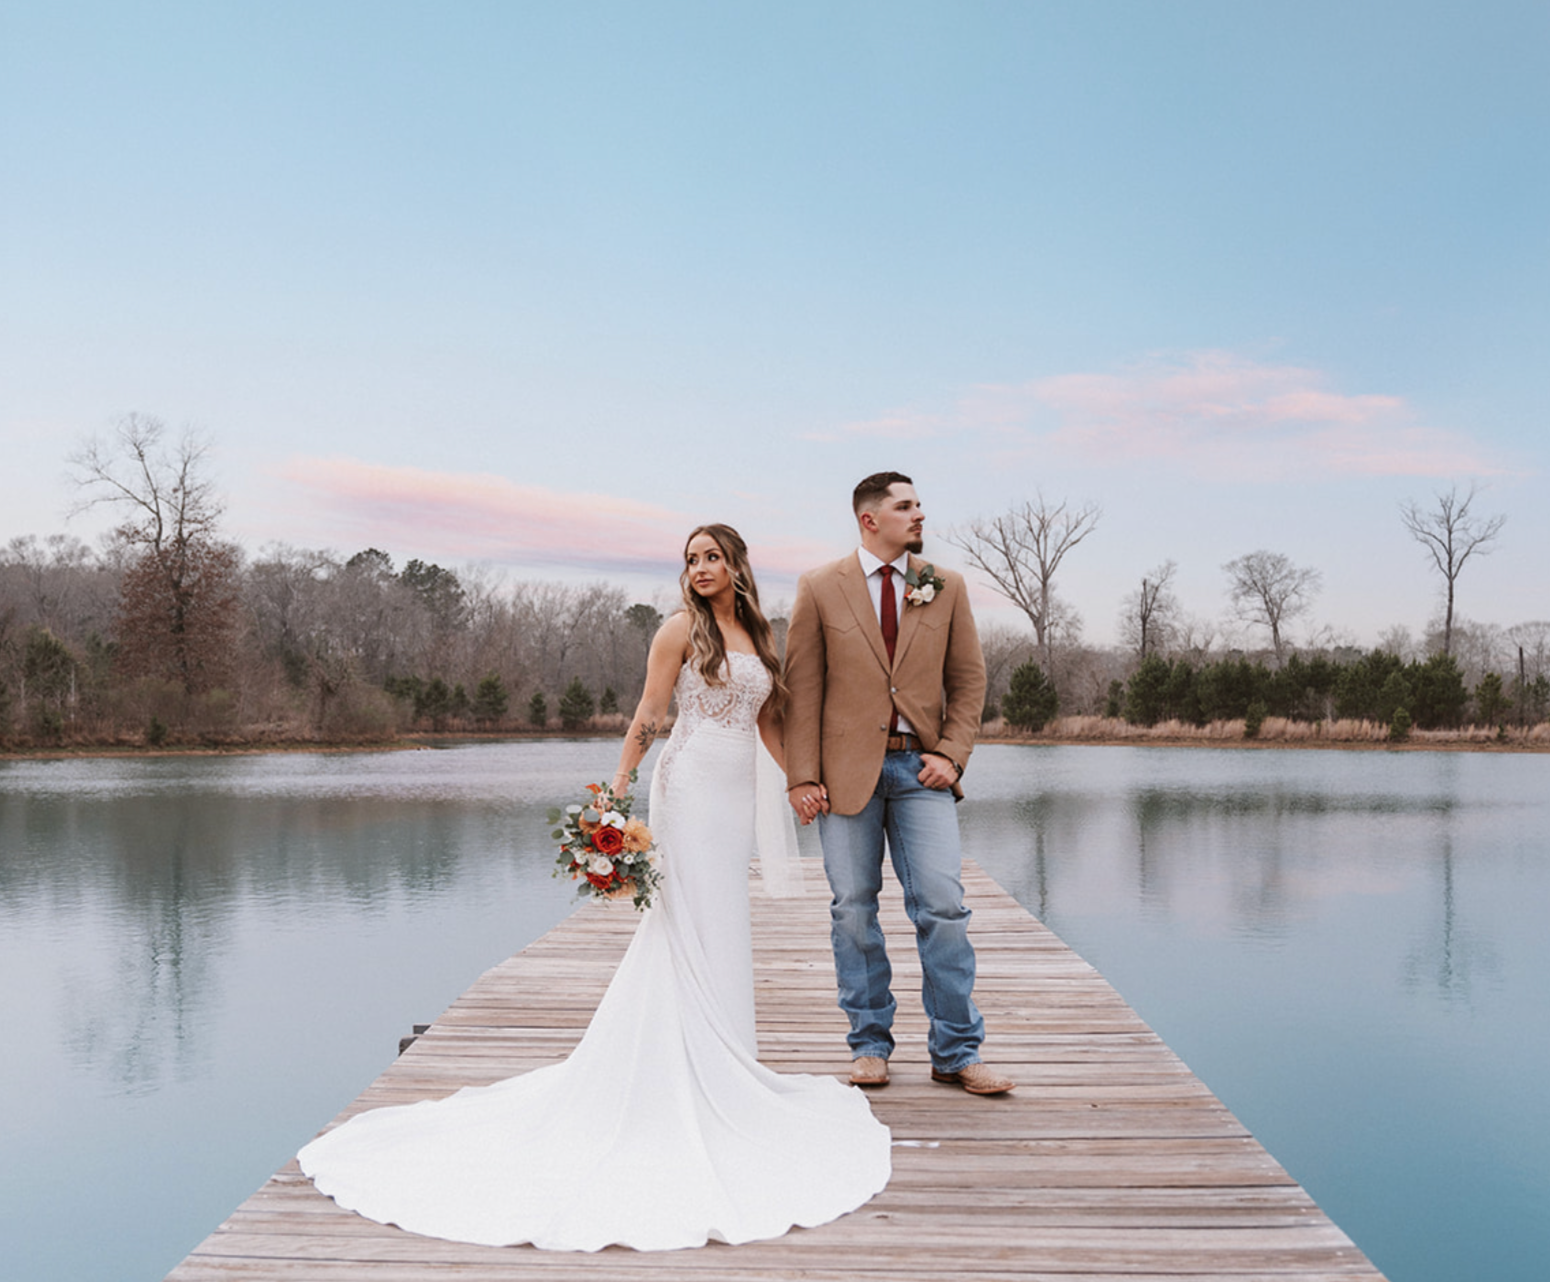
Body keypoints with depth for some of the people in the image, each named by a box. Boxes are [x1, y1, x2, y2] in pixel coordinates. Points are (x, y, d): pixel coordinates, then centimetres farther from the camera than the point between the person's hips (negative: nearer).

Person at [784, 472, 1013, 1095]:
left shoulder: (946, 587, 8)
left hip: (922, 767, 1)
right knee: (854, 910, 6)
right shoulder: (819, 589, 2)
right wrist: (802, 776, -5)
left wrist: (952, 754, -3)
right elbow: (802, 687, 1)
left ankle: (956, 1053, 9)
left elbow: (968, 677, 10)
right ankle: (869, 1046, 20)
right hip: (848, 769, -1)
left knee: (943, 907, -3)